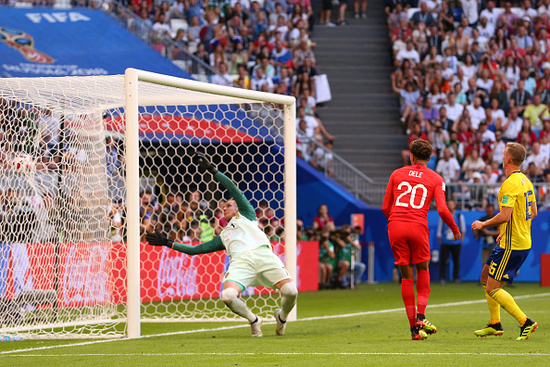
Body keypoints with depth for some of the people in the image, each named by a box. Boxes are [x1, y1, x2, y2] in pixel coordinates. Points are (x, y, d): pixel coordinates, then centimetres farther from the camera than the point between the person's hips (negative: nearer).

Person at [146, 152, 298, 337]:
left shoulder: (246, 215, 27)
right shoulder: (222, 237, 35)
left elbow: (234, 190, 21)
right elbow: (194, 250, 36)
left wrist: (212, 169, 21)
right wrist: (168, 243, 35)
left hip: (262, 254, -3)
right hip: (240, 260, 3)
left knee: (290, 291, -23)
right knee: (228, 296, -28)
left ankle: (282, 317, 10)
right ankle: (253, 320, 0)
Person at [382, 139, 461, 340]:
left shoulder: (397, 174, 14)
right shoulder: (435, 179, 9)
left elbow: (385, 207, 14)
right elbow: (442, 210, -3)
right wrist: (455, 229, 13)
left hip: (395, 225, 1)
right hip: (418, 226, -1)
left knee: (406, 277, 8)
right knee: (423, 269, 20)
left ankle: (414, 327, 6)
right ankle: (421, 315, 4)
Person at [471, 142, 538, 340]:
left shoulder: (510, 184, -19)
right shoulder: (526, 181, 11)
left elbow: (505, 216, -26)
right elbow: (533, 212, 19)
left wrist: (483, 224, -10)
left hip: (512, 246, -10)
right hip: (523, 241, 10)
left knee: (492, 288, -7)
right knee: (486, 277, 20)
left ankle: (525, 322, -12)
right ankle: (495, 324, 22)